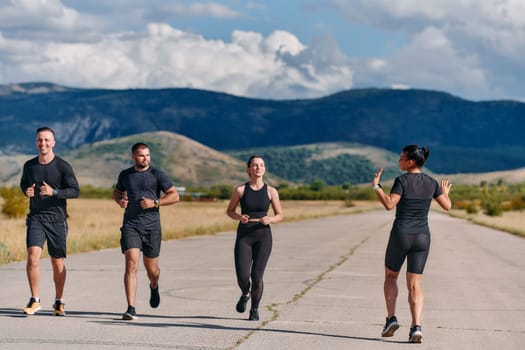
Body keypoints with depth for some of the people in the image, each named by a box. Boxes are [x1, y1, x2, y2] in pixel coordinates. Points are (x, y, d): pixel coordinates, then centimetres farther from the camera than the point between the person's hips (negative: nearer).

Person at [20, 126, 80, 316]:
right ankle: (35, 300, -4)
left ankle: (59, 302, 21)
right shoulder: (29, 165, 6)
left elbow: (75, 191, -7)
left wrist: (53, 192, -21)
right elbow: (23, 184, 23)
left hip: (57, 218, -2)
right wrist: (26, 191, -1)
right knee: (32, 256, -15)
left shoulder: (63, 166, -5)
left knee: (58, 263, 5)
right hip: (36, 217, 2)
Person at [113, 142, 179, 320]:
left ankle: (154, 287, 48)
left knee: (151, 268, 10)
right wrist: (120, 201, 4)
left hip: (151, 226, -1)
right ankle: (131, 309, -18)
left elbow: (175, 196, -1)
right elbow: (117, 192, 28)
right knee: (131, 264, -15)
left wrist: (155, 202, -14)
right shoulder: (125, 175, 10)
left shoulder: (157, 175, 1)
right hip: (130, 225, 1)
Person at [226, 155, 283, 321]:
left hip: (263, 237, 0)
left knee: (257, 276, -9)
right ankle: (245, 294, 26)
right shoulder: (240, 189, 0)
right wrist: (239, 217, -11)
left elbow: (280, 215, 8)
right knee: (242, 276, -11)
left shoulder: (271, 191, 1)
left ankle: (255, 309, 17)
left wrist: (270, 219, -14)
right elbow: (229, 211, 10)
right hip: (243, 236, 0)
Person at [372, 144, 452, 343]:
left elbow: (389, 204, -21)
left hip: (401, 235, -3)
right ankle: (416, 326, -10)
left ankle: (391, 318, 8)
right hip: (422, 237, 3)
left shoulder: (402, 180, -10)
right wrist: (446, 193, 30)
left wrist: (376, 186, -8)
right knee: (414, 284, 6)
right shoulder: (431, 182, 4)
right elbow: (447, 206, 9)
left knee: (390, 275, 19)